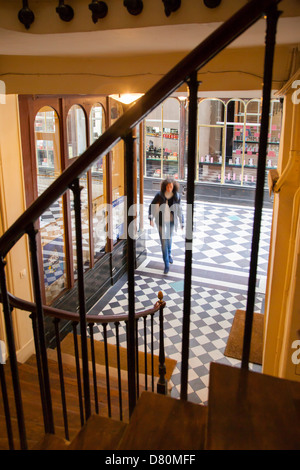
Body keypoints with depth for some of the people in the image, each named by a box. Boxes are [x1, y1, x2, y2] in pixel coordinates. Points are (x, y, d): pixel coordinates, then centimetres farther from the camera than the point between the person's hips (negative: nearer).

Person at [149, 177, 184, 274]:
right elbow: (151, 206, -2)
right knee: (164, 242, -4)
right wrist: (151, 219, -8)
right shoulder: (159, 195, -13)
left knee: (169, 238, 22)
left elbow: (179, 210, -1)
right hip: (161, 221, -2)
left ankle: (169, 254, 52)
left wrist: (182, 223, -2)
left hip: (171, 221, 2)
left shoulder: (176, 196, -9)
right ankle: (167, 264, 3)